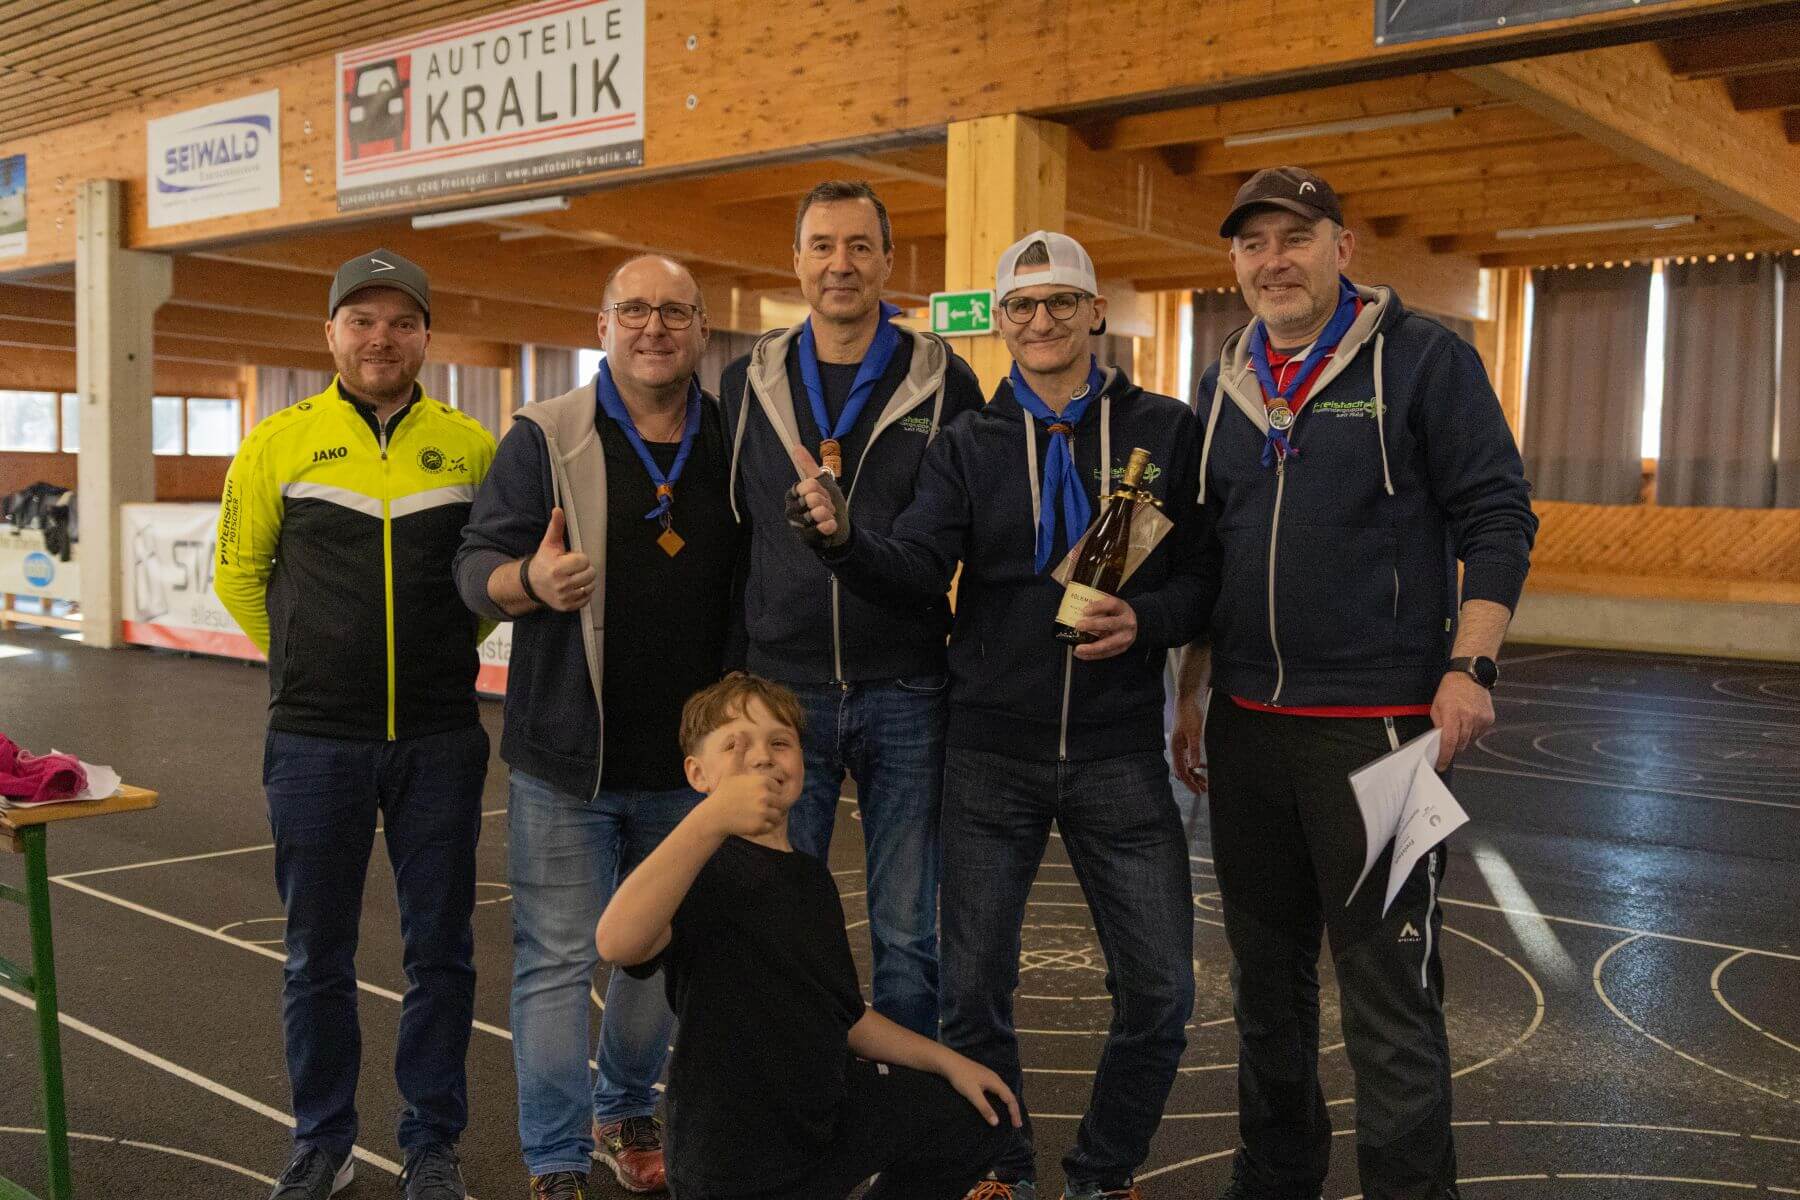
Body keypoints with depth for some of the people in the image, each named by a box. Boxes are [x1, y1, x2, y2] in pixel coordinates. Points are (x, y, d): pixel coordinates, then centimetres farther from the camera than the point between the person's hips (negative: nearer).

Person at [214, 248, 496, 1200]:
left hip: (438, 739, 0)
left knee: (440, 951, 8)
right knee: (317, 954, 11)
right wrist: (308, 659, 10)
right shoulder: (278, 443, 0)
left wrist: (443, 649, 10)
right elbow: (239, 571, 11)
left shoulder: (471, 446, 1)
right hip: (315, 741, 0)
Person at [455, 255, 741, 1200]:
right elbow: (477, 564, -6)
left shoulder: (733, 444, 5)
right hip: (567, 758, -3)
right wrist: (531, 581, -29)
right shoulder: (547, 438, -3)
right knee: (557, 958, 1)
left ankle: (626, 1113, 37)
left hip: (688, 760, 4)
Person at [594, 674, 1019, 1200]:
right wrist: (712, 817, -49)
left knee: (983, 1117, 16)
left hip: (826, 1106, 8)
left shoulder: (811, 876, 7)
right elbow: (618, 941, -42)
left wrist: (946, 1061, 16)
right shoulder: (706, 870, -20)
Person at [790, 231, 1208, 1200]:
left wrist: (1145, 620, -17)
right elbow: (919, 564, -11)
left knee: (1159, 992, 2)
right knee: (972, 990, 8)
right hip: (992, 754, 1)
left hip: (1119, 754, 0)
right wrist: (841, 536, -30)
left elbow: (1204, 577, 3)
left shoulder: (1164, 431, 2)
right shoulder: (969, 442, 4)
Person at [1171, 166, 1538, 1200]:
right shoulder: (1226, 382, 13)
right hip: (1248, 725, 6)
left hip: (1380, 725, -6)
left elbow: (1497, 517, -6)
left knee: (1389, 990, -2)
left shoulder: (1424, 358, -3)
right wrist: (1195, 688, 17)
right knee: (1268, 975, 16)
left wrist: (1469, 665, -15)